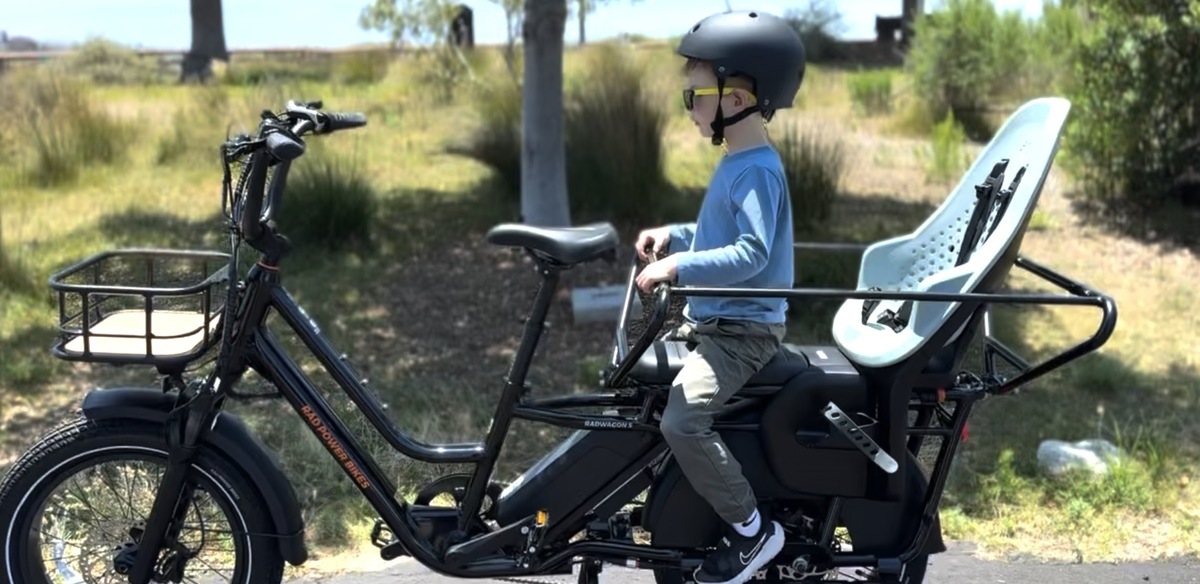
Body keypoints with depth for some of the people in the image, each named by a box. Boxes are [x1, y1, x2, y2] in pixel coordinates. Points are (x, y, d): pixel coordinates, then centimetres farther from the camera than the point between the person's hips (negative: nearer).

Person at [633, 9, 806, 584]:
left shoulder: (757, 169, -18)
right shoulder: (736, 161, 13)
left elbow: (751, 252, -28)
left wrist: (679, 268, -32)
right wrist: (673, 235, 10)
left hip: (742, 330, -11)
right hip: (709, 319, 11)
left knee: (681, 420, -26)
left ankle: (753, 529, -10)